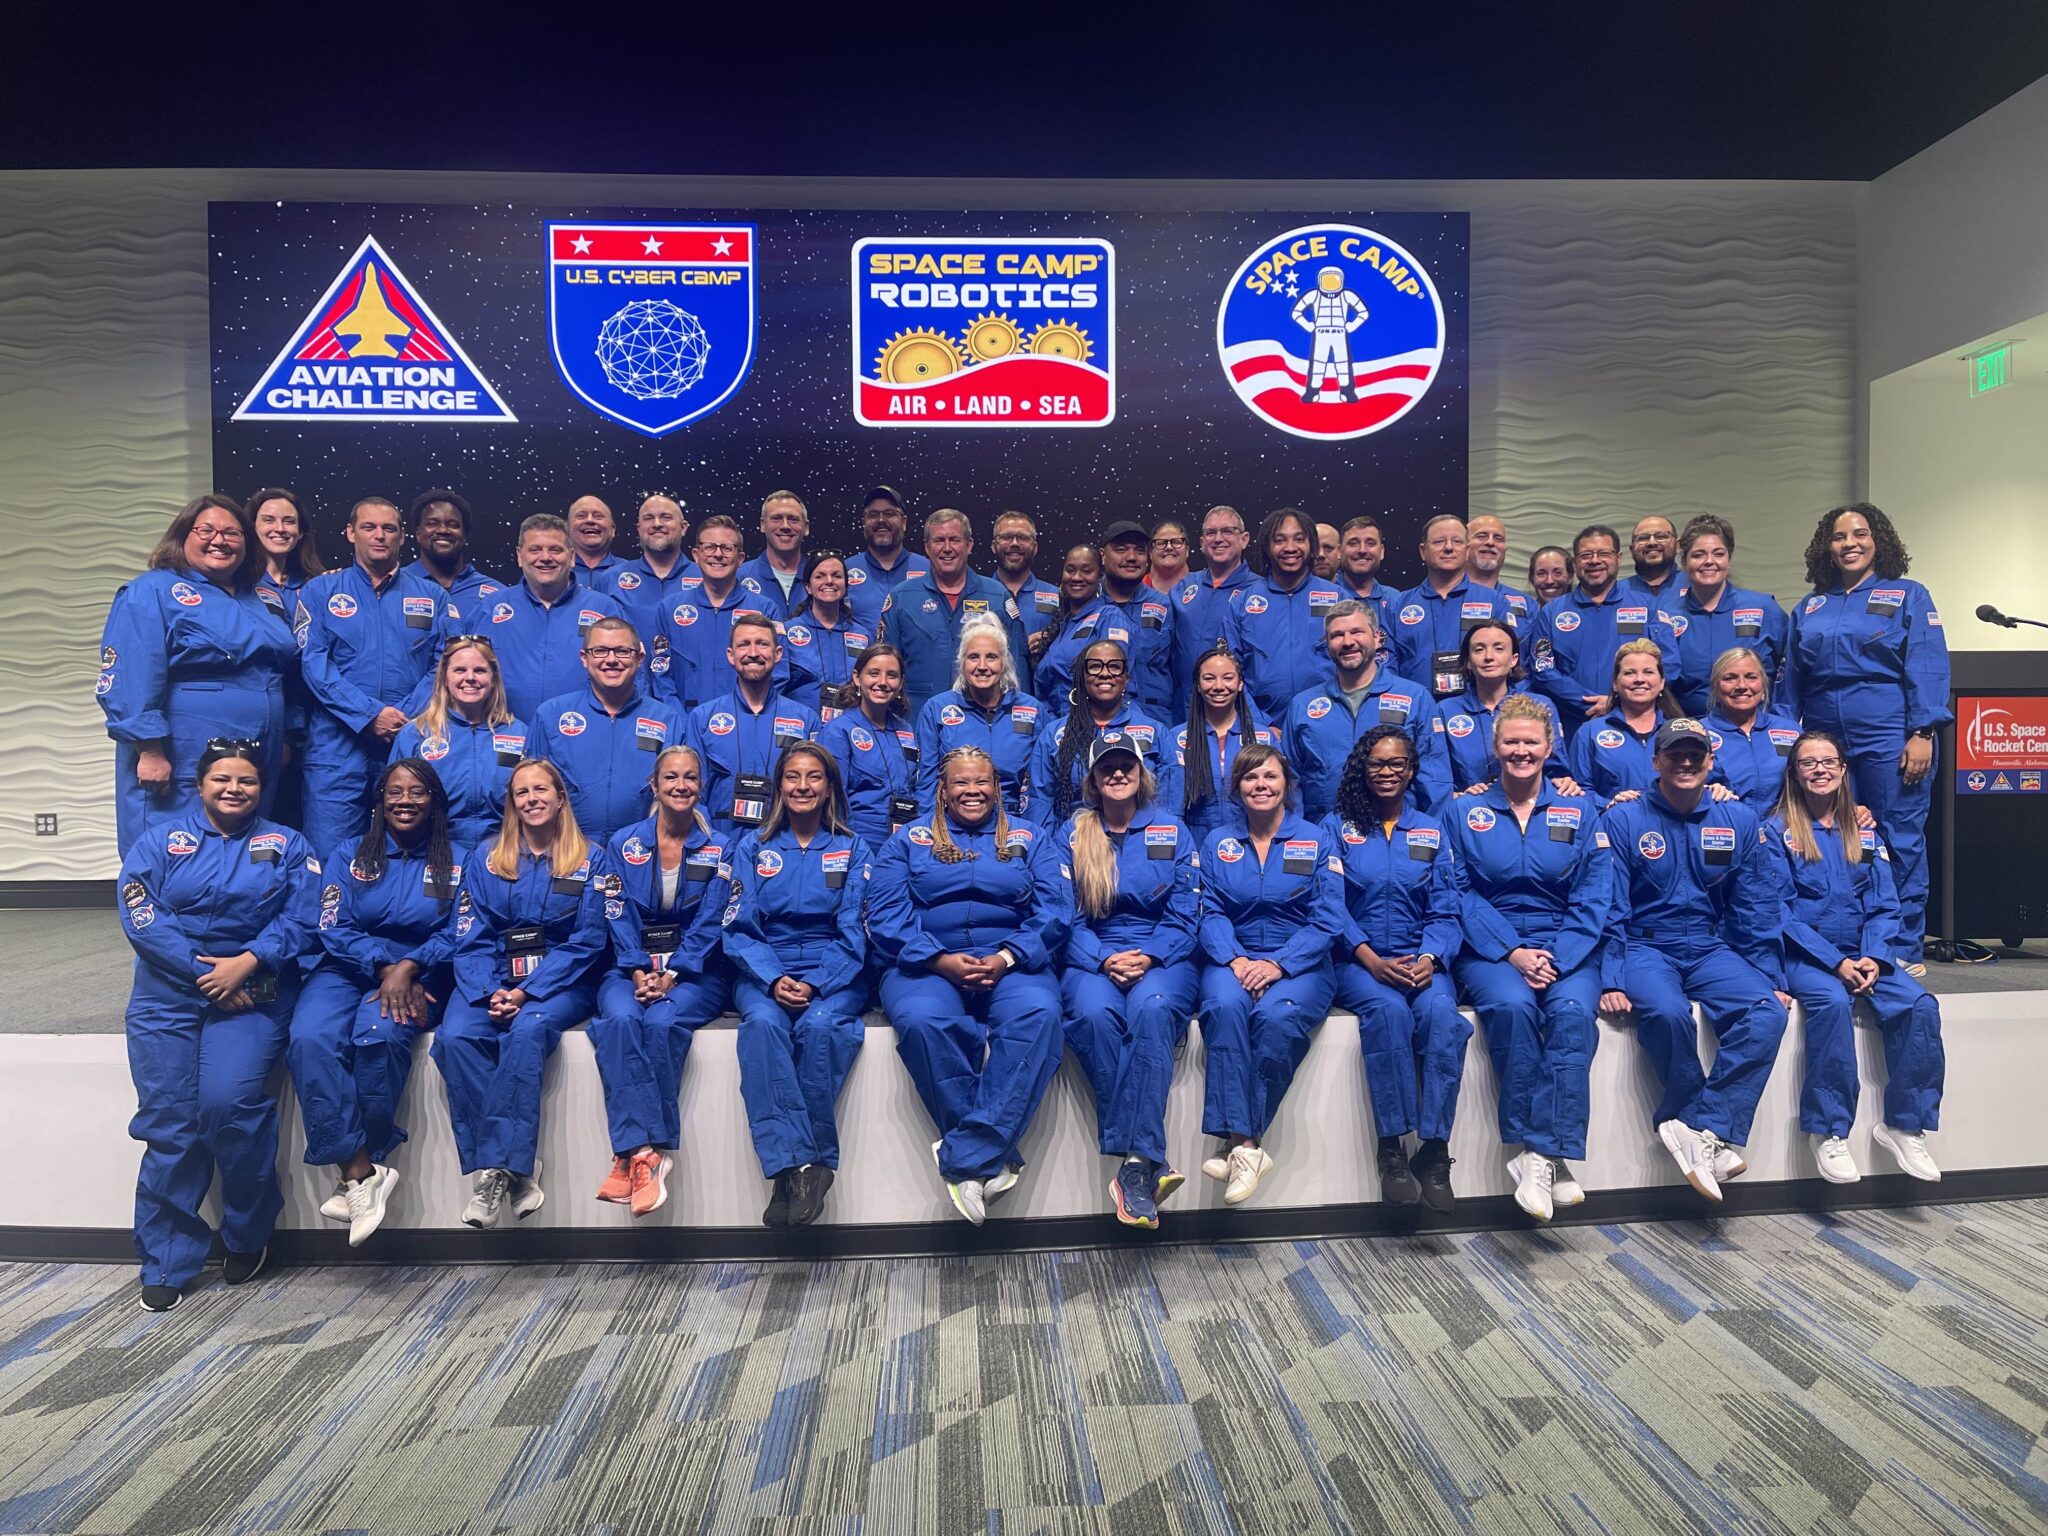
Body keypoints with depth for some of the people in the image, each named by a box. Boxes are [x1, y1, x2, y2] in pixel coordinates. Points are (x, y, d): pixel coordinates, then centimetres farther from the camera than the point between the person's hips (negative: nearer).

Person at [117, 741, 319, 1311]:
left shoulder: (288, 847, 9)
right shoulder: (159, 841, 9)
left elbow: (301, 919, -2)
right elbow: (141, 917, -4)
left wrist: (247, 962, -16)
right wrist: (205, 972, -13)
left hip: (253, 996, -1)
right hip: (168, 995, 1)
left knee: (229, 1102, -18)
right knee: (168, 1121, -4)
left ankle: (248, 1236, 5)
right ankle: (168, 1262, 11)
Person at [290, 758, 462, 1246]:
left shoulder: (457, 859, 8)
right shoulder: (348, 856, 13)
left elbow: (457, 934, -1)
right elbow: (334, 929, 2)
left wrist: (408, 968, -19)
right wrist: (383, 965, -14)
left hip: (419, 976, -2)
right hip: (347, 969, 2)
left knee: (379, 1034, -34)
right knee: (310, 1038, -30)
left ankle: (355, 1175, -20)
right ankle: (362, 1172, -28)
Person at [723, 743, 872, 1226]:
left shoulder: (852, 849, 9)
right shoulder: (753, 849, 13)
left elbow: (853, 930, 1)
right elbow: (739, 928, 4)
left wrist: (816, 984, -16)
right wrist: (774, 980, -14)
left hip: (834, 974, -1)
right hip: (766, 971, 1)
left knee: (819, 1025, -33)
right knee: (762, 1022, -32)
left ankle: (813, 1163, -24)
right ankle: (789, 1164, -36)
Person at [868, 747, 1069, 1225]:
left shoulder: (1030, 840, 17)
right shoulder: (907, 841, 15)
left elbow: (1054, 912, 4)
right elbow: (886, 916, 2)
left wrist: (1006, 958, -13)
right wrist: (939, 959, -14)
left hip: (1011, 965, 1)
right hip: (927, 966, 0)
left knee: (1038, 1011, -34)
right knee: (922, 1019, -36)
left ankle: (966, 1159, -31)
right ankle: (995, 1155, -23)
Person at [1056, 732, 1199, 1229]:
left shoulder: (1172, 831, 10)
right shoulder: (1070, 835, 11)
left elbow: (1185, 914, 5)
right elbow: (1067, 917, 4)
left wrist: (1148, 958, -13)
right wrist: (1104, 960, -14)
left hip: (1162, 958, 0)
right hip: (1093, 959, 1)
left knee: (1152, 1008, -36)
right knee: (1093, 1013, -34)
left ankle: (1134, 1163, -37)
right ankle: (1151, 1162, -32)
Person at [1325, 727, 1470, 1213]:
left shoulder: (1432, 831, 15)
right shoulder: (1337, 827, 9)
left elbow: (1445, 911, 7)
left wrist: (1429, 959, -13)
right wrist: (1370, 959, -16)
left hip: (1420, 960, 2)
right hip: (1357, 960, -2)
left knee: (1441, 1012, -31)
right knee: (1388, 1010, -33)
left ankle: (1435, 1151, -25)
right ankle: (1391, 1149, -26)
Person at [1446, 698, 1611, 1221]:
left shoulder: (1580, 815, 12)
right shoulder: (1465, 814, 9)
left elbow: (1591, 898, 3)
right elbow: (1463, 894, 0)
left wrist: (1557, 957, -12)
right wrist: (1512, 951, -14)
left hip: (1565, 949, 1)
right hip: (1489, 949, -1)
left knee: (1573, 1011, -31)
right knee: (1512, 1006, -32)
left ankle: (1539, 1156, -31)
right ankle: (1548, 1158, -26)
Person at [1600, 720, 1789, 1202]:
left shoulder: (1739, 821, 7)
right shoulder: (1623, 820, -3)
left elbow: (1757, 909, 10)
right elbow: (1609, 909, -5)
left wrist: (1767, 978, 4)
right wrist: (1611, 981, -13)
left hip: (1712, 949, 4)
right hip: (1646, 947, -3)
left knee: (1767, 1012, -26)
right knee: (1667, 1012, -33)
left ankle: (1698, 1126, -23)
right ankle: (1716, 1134, -12)